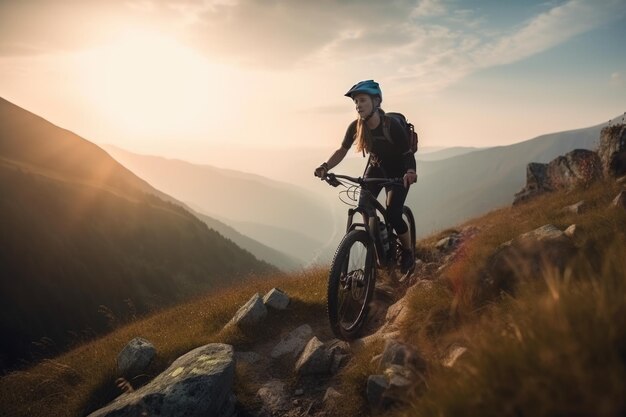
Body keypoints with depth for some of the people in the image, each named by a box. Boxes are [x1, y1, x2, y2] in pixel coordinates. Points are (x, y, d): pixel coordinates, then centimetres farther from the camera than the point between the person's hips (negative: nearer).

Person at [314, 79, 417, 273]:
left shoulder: (392, 125, -31)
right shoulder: (356, 127, -18)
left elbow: (408, 154, -24)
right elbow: (342, 150, -9)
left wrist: (410, 171, -46)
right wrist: (325, 167, -27)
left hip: (397, 171, -5)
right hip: (376, 167, 5)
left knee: (393, 215, -17)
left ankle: (408, 253, 10)